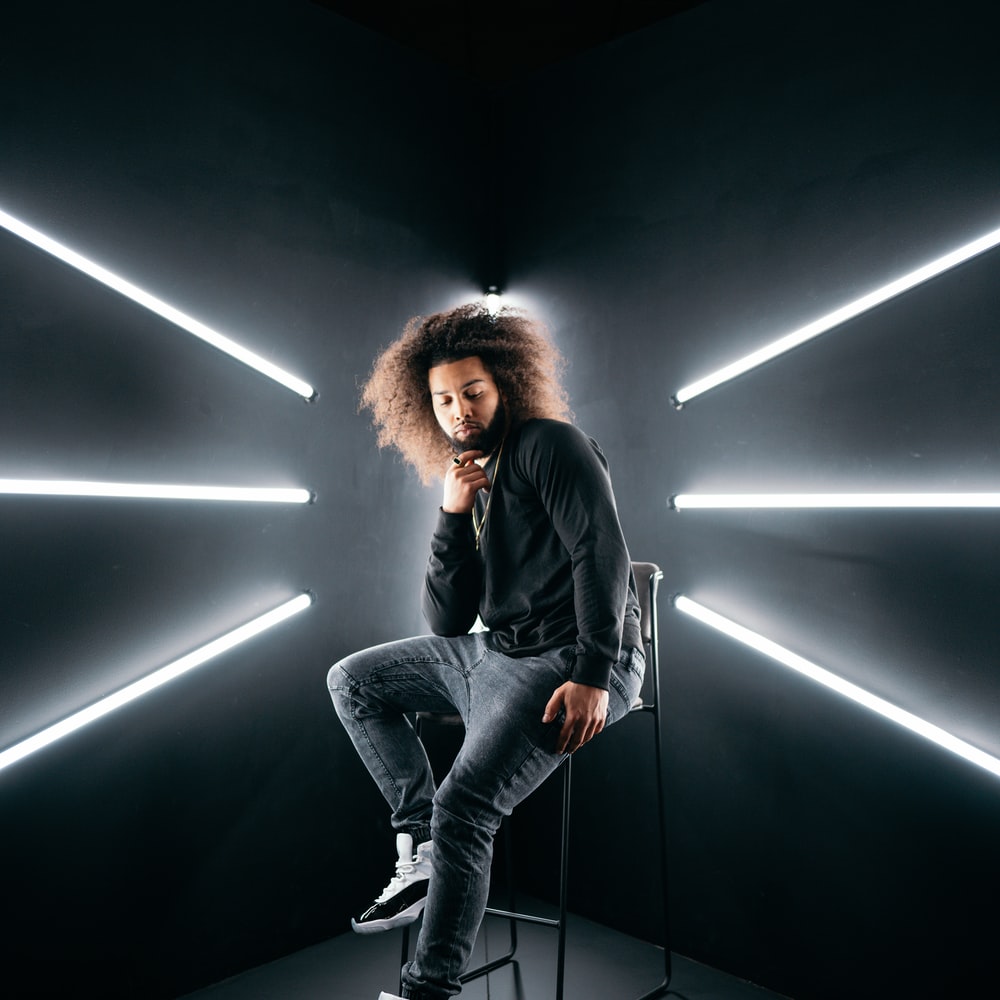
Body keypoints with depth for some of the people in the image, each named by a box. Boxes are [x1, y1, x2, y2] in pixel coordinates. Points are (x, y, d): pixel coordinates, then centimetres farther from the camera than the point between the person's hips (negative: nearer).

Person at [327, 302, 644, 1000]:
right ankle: (421, 849, 5)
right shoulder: (472, 484, 14)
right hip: (494, 652, 9)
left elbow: (602, 554, -19)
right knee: (353, 681, 15)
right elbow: (448, 621, 6)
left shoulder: (550, 444, -7)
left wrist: (592, 677, -26)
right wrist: (453, 516, -6)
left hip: (573, 664, -9)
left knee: (462, 810, -25)